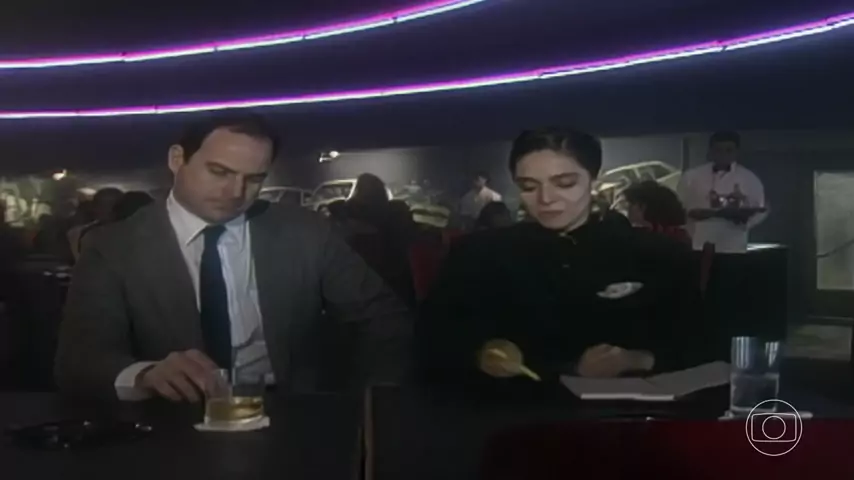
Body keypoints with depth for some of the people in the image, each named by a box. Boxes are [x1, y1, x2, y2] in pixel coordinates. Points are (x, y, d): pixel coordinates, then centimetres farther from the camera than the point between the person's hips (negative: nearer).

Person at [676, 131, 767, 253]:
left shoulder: (750, 179, 7)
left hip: (732, 249, 0)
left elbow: (760, 211, 7)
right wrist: (691, 213, -14)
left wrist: (743, 217, -13)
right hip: (696, 248, 0)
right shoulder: (691, 177, 6)